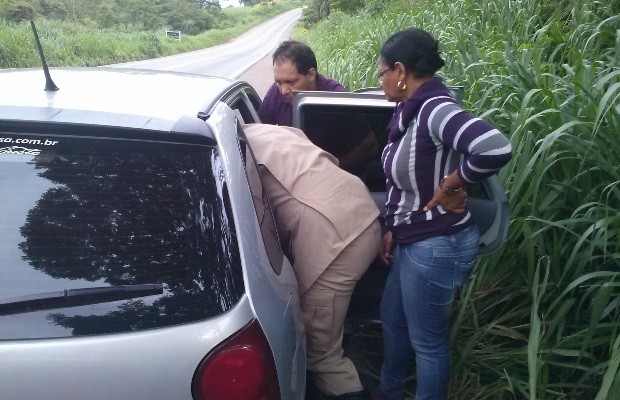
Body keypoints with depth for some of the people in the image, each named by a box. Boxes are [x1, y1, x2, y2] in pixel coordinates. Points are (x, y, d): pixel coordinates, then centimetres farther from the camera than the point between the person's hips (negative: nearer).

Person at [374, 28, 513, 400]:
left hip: (437, 245, -10)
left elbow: (495, 148, -40)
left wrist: (450, 184, -24)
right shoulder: (412, 110, 5)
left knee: (427, 340, 9)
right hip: (415, 240, 11)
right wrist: (393, 231, 14)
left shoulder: (434, 108, -24)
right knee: (392, 320, 26)